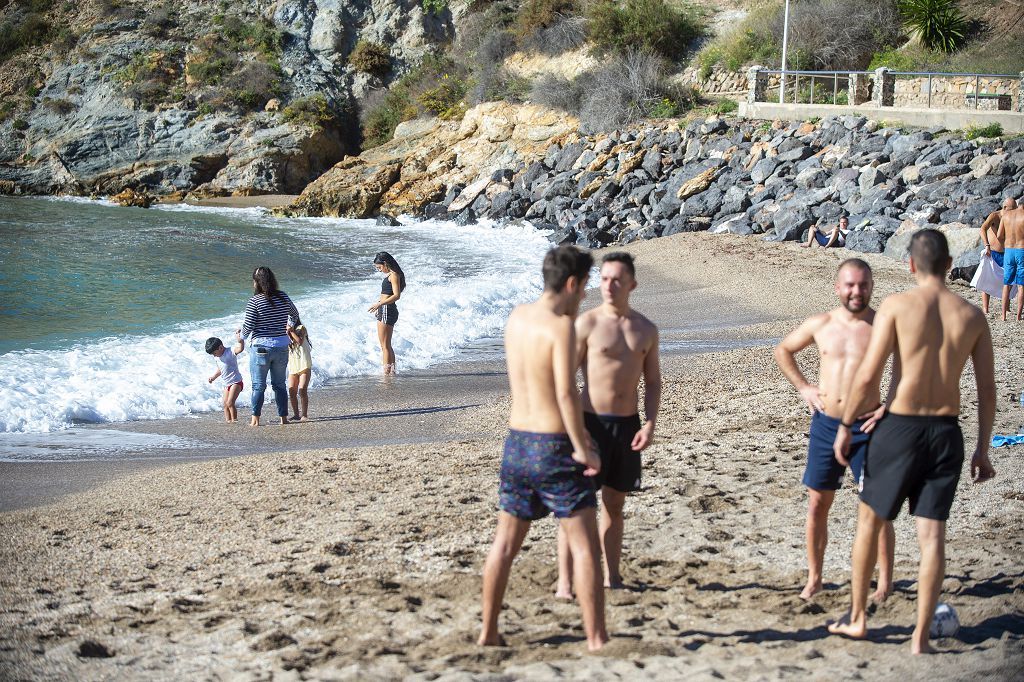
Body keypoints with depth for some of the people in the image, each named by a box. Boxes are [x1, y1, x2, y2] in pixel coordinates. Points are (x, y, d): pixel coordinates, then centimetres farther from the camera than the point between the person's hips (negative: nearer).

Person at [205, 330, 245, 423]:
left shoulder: (230, 352, -14)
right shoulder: (218, 358, 12)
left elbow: (240, 348, -34)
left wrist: (239, 340, -50)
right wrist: (213, 377, 18)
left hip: (236, 382, -9)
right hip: (227, 384, 9)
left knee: (230, 403, -18)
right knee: (225, 404, 7)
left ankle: (234, 420, -13)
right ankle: (228, 421, 11)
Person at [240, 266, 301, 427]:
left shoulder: (254, 302, -15)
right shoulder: (283, 297, 1)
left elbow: (248, 326, -14)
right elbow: (294, 314, 20)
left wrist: (242, 335, 9)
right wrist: (291, 325, 42)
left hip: (261, 347, -4)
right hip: (282, 346, 4)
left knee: (258, 385, 6)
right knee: (279, 384, 14)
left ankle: (255, 419, 7)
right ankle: (283, 418, 16)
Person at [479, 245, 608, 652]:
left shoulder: (516, 317, 7)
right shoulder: (561, 326, -16)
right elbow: (566, 393, -23)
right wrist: (582, 449, -16)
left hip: (517, 442, 7)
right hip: (554, 448, -7)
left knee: (506, 543, 15)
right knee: (585, 545, 0)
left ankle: (488, 633, 20)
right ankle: (596, 639, -1)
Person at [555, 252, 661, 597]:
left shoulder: (646, 330, 7)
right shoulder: (586, 323, -6)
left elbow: (653, 382, 12)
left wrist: (650, 424, -2)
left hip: (628, 424, 4)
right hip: (592, 422, -4)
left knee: (615, 505, 13)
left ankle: (611, 578, 22)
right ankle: (565, 583, -3)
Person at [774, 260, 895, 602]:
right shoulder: (820, 325, 3)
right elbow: (783, 350, 19)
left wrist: (890, 406, -9)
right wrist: (803, 387, 9)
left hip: (865, 427, -3)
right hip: (825, 425, 3)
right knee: (817, 505, 8)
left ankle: (885, 582, 10)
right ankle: (814, 578, 20)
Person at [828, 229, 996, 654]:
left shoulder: (897, 306, -8)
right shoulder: (972, 315, 3)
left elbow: (868, 376, -13)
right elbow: (987, 389, 5)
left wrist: (846, 425, -2)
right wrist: (982, 450, 12)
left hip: (901, 428, -3)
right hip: (946, 431, 3)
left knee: (869, 520, 15)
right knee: (932, 535, 5)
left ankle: (857, 618, 23)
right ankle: (921, 636, 5)